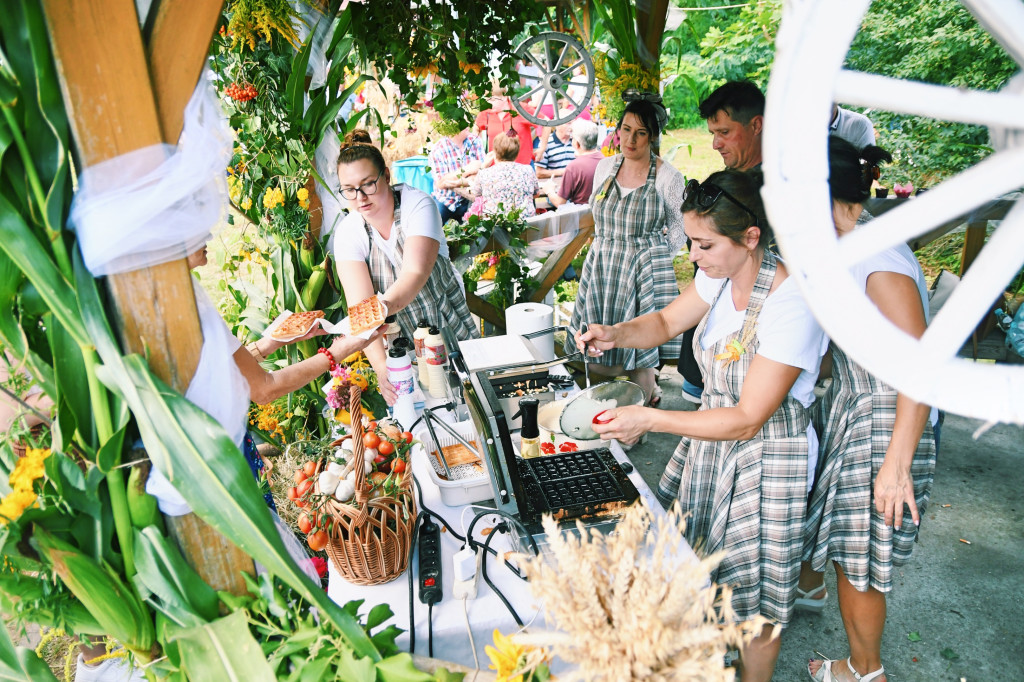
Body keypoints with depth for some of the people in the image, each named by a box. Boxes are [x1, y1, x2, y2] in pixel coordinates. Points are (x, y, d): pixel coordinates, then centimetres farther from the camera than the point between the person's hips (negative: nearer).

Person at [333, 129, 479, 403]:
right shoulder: (348, 233, -14)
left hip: (450, 330, -1)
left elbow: (416, 274, -34)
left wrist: (385, 305, -57)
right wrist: (380, 366, -40)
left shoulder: (417, 205, -20)